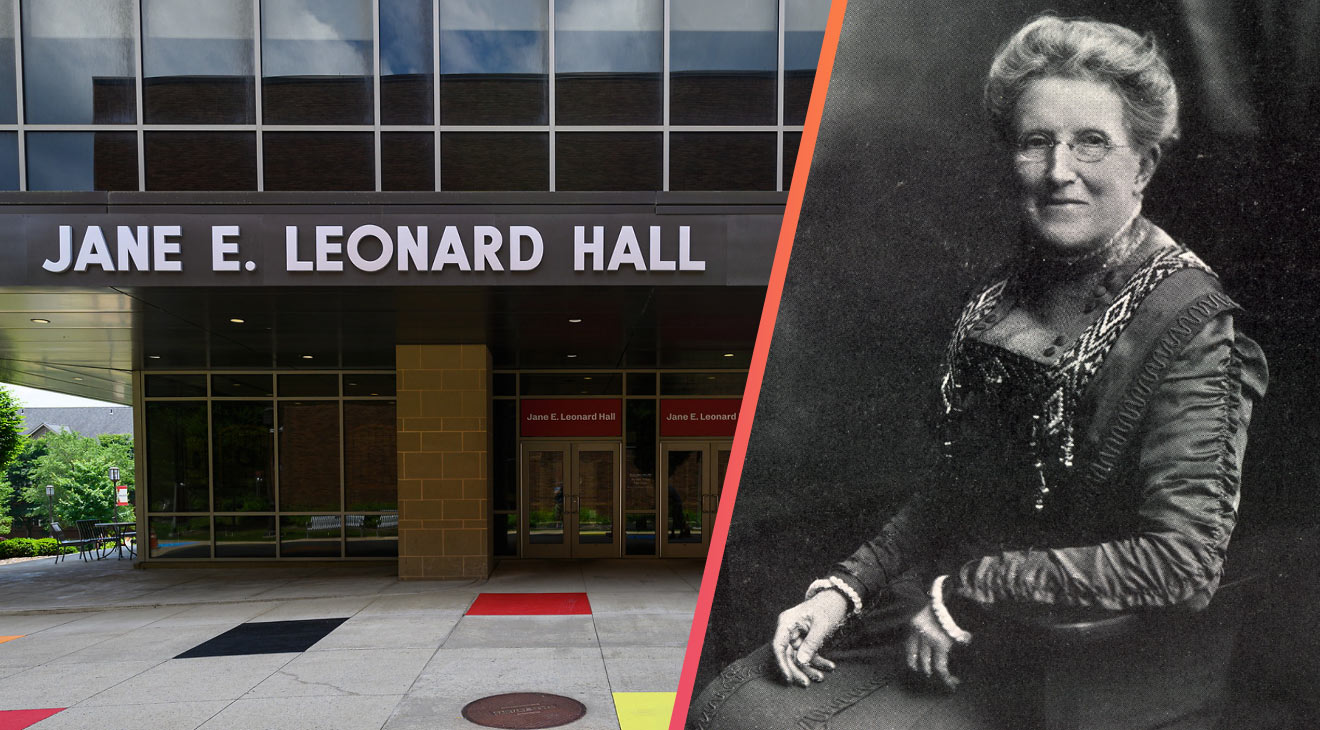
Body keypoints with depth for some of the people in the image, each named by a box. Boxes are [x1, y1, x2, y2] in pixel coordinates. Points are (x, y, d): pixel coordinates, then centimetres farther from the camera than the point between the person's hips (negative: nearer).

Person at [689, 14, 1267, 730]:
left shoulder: (1190, 322, -15)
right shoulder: (1002, 299, 5)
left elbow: (1182, 561, -20)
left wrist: (969, 592, -17)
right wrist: (843, 588, -1)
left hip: (1085, 673, -5)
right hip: (944, 627, 6)